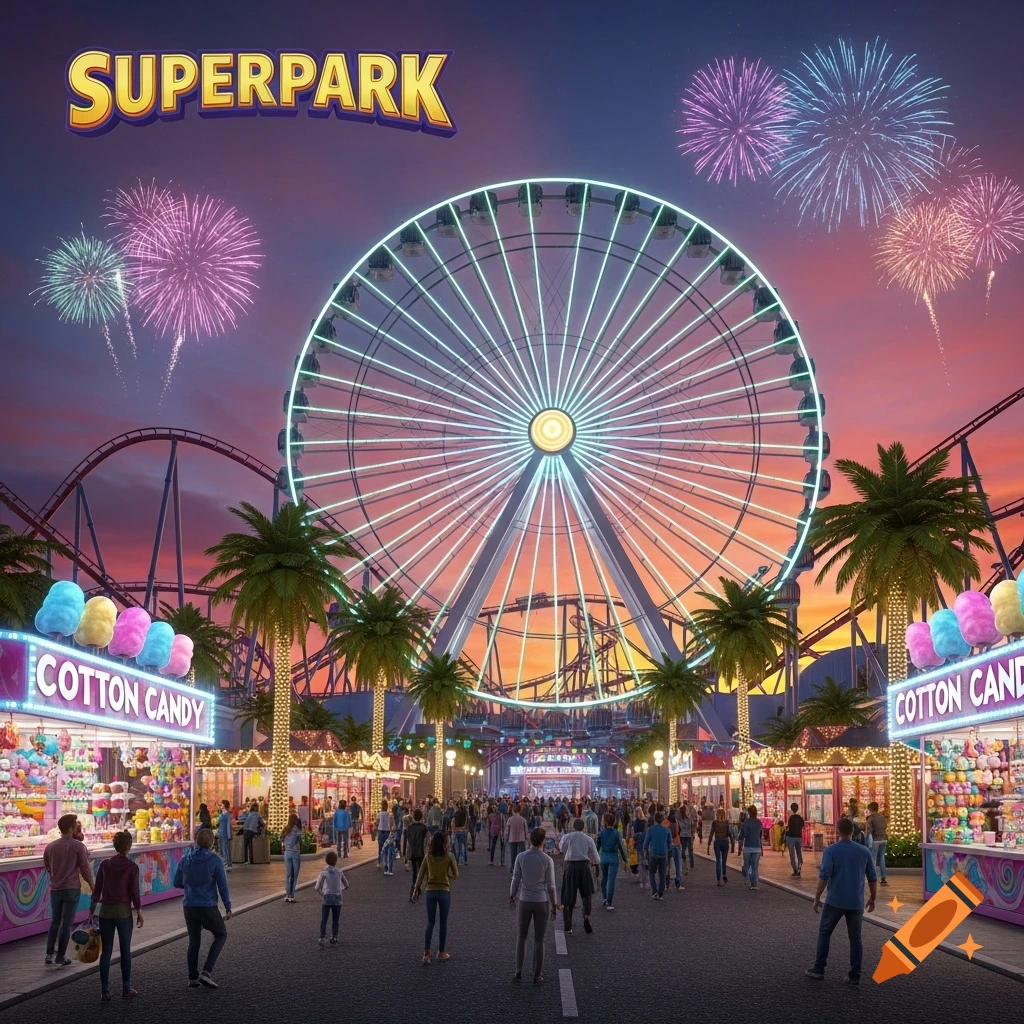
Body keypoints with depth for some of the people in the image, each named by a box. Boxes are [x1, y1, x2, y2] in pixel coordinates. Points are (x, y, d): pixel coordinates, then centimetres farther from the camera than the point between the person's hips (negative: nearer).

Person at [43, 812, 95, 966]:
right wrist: (91, 884, 8)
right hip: (72, 889, -4)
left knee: (55, 922, 15)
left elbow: (47, 867, 12)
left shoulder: (50, 847, 3)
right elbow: (85, 868, -7)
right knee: (66, 923, 1)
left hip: (55, 889, 4)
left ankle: (49, 954, 11)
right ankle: (60, 957, 3)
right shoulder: (78, 846, -10)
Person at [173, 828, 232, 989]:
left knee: (194, 942, 18)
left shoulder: (185, 860, 0)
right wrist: (228, 908, -1)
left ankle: (193, 978, 17)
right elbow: (223, 886, -10)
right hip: (208, 907, -4)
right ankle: (206, 972, 2)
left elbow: (177, 883, 9)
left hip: (189, 907, 4)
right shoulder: (215, 860, -11)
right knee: (221, 935, 15)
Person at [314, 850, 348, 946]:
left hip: (327, 898, -2)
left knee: (323, 920, 6)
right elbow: (346, 885, 11)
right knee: (335, 920, 11)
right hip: (338, 898, 2)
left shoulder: (323, 873, -5)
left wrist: (320, 892, 13)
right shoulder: (340, 872, 2)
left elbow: (317, 887, -7)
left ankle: (322, 937, -5)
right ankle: (334, 939, 13)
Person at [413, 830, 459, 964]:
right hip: (444, 891, -2)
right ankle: (441, 952, 18)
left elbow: (420, 875, 2)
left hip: (430, 891, 2)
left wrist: (416, 890, 10)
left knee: (430, 923, 6)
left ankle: (426, 952, -7)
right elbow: (455, 875, -2)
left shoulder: (428, 857, -1)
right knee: (443, 923, 11)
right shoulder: (449, 857, -7)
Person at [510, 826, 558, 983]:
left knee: (522, 936, 16)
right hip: (542, 901, -1)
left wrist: (511, 896, 15)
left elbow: (515, 879, -3)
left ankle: (518, 972, 13)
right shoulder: (547, 860, -12)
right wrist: (554, 905, 0)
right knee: (539, 939, 8)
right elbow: (550, 885, -9)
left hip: (525, 901, 1)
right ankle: (537, 975, 11)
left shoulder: (521, 857, -8)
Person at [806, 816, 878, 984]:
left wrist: (817, 898, -7)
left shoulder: (830, 850, -9)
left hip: (835, 901, -2)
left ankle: (819, 970, 14)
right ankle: (855, 976, 8)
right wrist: (873, 898, 19)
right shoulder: (864, 851, 2)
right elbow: (873, 878, 6)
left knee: (824, 933, 13)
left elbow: (824, 876, -15)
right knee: (855, 938, 10)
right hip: (856, 903, 2)